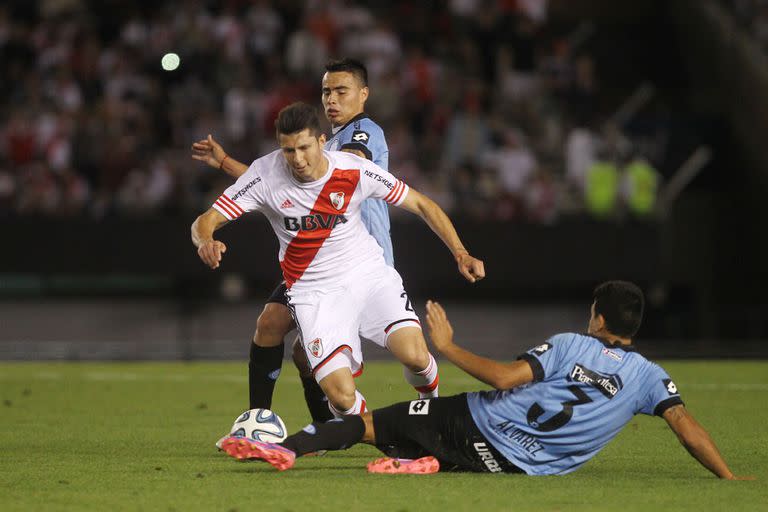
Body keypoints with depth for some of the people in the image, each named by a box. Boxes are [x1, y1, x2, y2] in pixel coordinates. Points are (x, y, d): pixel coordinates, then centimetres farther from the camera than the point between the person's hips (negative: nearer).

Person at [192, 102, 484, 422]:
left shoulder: (356, 171, -12)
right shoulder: (265, 176, -14)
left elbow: (420, 204, 1)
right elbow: (204, 222, -13)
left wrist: (459, 252, -7)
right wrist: (205, 242, -38)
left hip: (370, 275, 1)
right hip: (314, 292, -1)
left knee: (415, 356, -24)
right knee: (341, 398, -21)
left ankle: (432, 405, 13)